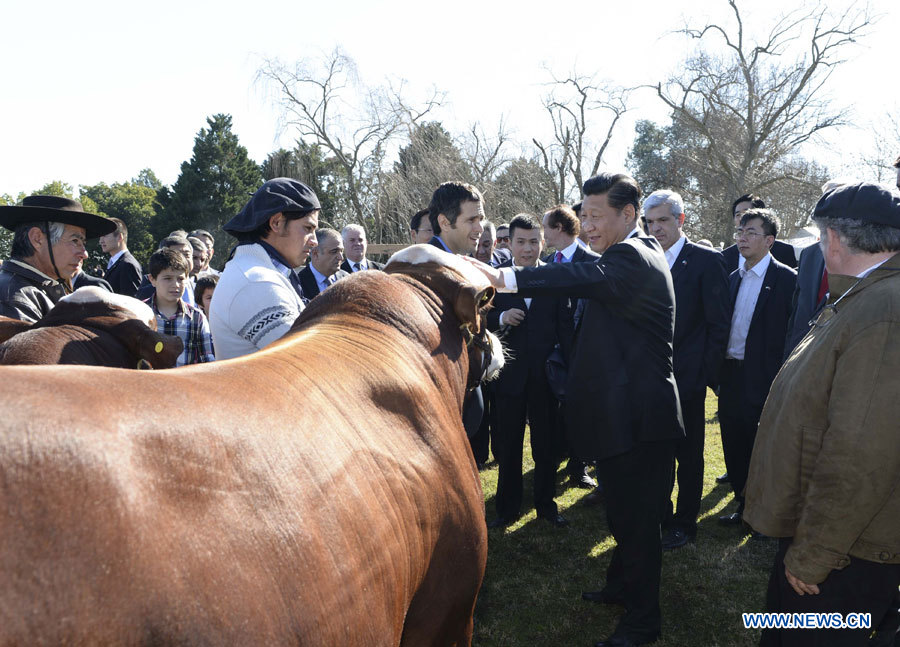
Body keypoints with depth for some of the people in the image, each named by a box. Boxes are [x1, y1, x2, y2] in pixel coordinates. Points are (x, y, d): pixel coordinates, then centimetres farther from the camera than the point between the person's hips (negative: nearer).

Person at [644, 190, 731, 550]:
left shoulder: (706, 261, -6)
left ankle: (685, 523, 24)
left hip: (687, 378, -4)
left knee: (689, 454, 9)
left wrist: (708, 373, -10)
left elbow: (719, 324, -7)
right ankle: (661, 518, 29)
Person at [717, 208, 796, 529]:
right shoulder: (733, 278, 12)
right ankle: (743, 505, 31)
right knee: (734, 447, 14)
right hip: (731, 377, 6)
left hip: (762, 380, -6)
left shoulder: (787, 279, -8)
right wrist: (719, 370, 7)